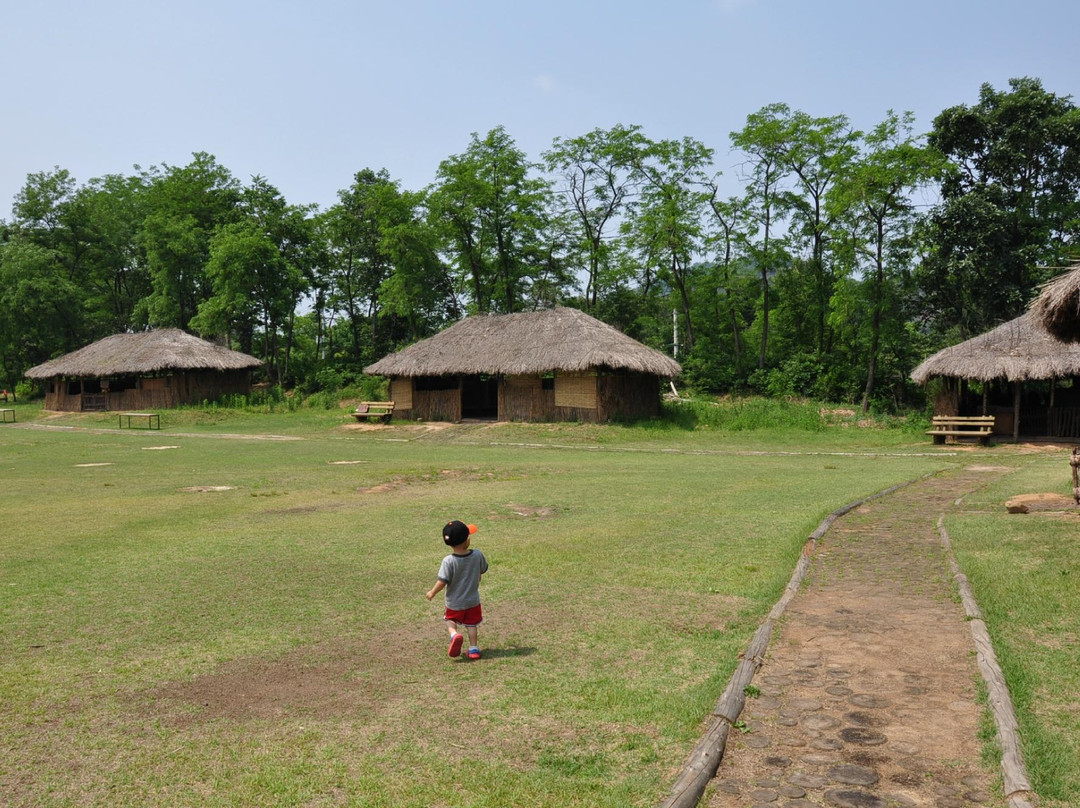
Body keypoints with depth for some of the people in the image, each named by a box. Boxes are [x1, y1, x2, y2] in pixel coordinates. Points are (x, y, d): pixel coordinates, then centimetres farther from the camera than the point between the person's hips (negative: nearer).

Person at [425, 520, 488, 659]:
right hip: (473, 600, 2)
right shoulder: (478, 555, -16)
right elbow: (483, 570, 2)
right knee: (471, 623, 20)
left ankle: (454, 634, -6)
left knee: (450, 620, 22)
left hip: (454, 602, -2)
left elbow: (442, 582, -23)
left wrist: (432, 593, -5)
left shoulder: (448, 561, -26)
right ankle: (473, 649, 18)